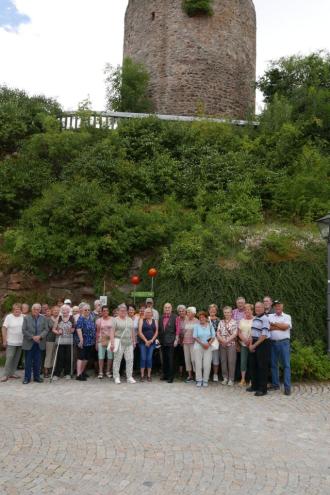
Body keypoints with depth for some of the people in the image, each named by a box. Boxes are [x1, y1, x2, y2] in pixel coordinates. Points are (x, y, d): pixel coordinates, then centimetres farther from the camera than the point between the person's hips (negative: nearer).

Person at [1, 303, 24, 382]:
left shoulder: (24, 317, 0)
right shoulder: (9, 317, -5)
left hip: (20, 342, 3)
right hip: (11, 342, -3)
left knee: (16, 359, 9)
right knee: (9, 358, -5)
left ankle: (12, 373, 20)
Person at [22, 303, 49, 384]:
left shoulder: (43, 319, 8)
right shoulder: (26, 318, 3)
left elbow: (46, 329, 2)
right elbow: (24, 330, -4)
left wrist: (40, 336, -15)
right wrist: (32, 337, -14)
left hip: (39, 343, 2)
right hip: (29, 343, -1)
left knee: (37, 361, 6)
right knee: (28, 361, 3)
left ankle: (36, 377, 16)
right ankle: (27, 378, 12)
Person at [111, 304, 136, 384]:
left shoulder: (130, 320, 16)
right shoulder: (115, 320, -1)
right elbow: (112, 332, -7)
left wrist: (134, 341, 15)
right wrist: (112, 343, -14)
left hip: (129, 343, 4)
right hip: (119, 342, -4)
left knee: (130, 360, 2)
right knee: (117, 360, 1)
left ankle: (129, 377, 10)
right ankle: (116, 377, 11)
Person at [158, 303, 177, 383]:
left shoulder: (174, 318, -3)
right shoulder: (161, 318, 12)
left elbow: (177, 329, -5)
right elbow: (159, 329, 16)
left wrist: (176, 340, -11)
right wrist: (159, 338, 9)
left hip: (171, 342, -5)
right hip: (163, 342, 5)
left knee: (170, 359, -3)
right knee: (164, 359, 11)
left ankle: (171, 377, 5)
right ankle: (165, 375, 22)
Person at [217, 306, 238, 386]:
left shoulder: (234, 322, 0)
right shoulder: (221, 322, 11)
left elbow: (235, 334, -8)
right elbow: (218, 332, 6)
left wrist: (227, 340, -14)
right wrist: (221, 339, -11)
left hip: (231, 344, -4)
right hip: (222, 344, 4)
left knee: (231, 361, -3)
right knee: (223, 361, 7)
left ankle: (231, 379, 5)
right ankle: (225, 378, 18)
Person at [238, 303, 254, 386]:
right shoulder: (242, 320, 12)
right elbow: (239, 332, 10)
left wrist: (251, 341, -17)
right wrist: (244, 340, -6)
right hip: (243, 344, 4)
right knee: (243, 361, 5)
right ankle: (243, 379, 13)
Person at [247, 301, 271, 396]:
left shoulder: (265, 319, -13)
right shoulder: (254, 319, 13)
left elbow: (264, 335, -18)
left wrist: (255, 345, -15)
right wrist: (250, 344, 2)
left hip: (263, 344, -8)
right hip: (254, 344, 8)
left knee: (262, 367, -2)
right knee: (253, 365, 13)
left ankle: (262, 389, 6)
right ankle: (254, 385, 26)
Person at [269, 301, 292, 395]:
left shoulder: (287, 316, 6)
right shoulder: (270, 316, 10)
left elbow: (286, 326, -12)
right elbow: (268, 327, -7)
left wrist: (274, 324, -5)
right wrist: (280, 326, -10)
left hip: (284, 342, -2)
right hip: (273, 343, 3)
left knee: (286, 364, -3)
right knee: (273, 364, 8)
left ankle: (287, 387, -1)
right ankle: (275, 384, 18)